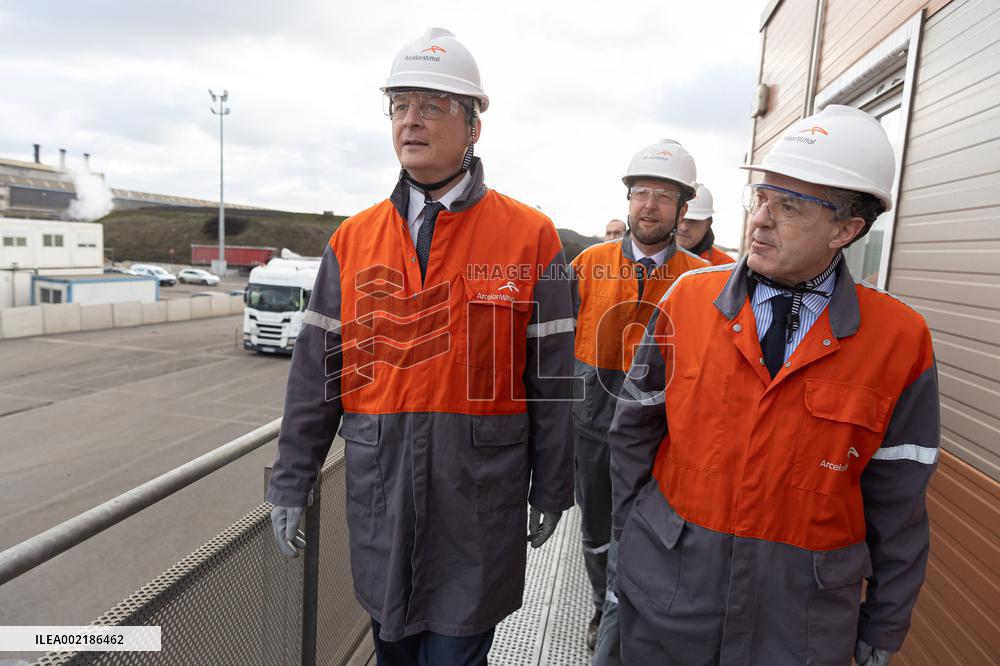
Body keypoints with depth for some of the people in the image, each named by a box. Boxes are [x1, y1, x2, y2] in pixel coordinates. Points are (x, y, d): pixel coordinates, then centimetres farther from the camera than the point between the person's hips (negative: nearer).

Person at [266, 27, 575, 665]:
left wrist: (551, 491, 1)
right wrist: (293, 482, 6)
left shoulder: (531, 237, -6)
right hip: (378, 491, 3)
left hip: (478, 497, -2)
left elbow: (553, 377, -3)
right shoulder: (353, 239, 3)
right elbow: (316, 372, 4)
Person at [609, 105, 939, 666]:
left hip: (805, 608, 0)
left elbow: (896, 503, -3)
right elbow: (636, 427, 1)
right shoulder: (689, 297, -8)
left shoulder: (900, 339, -10)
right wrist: (634, 532, 5)